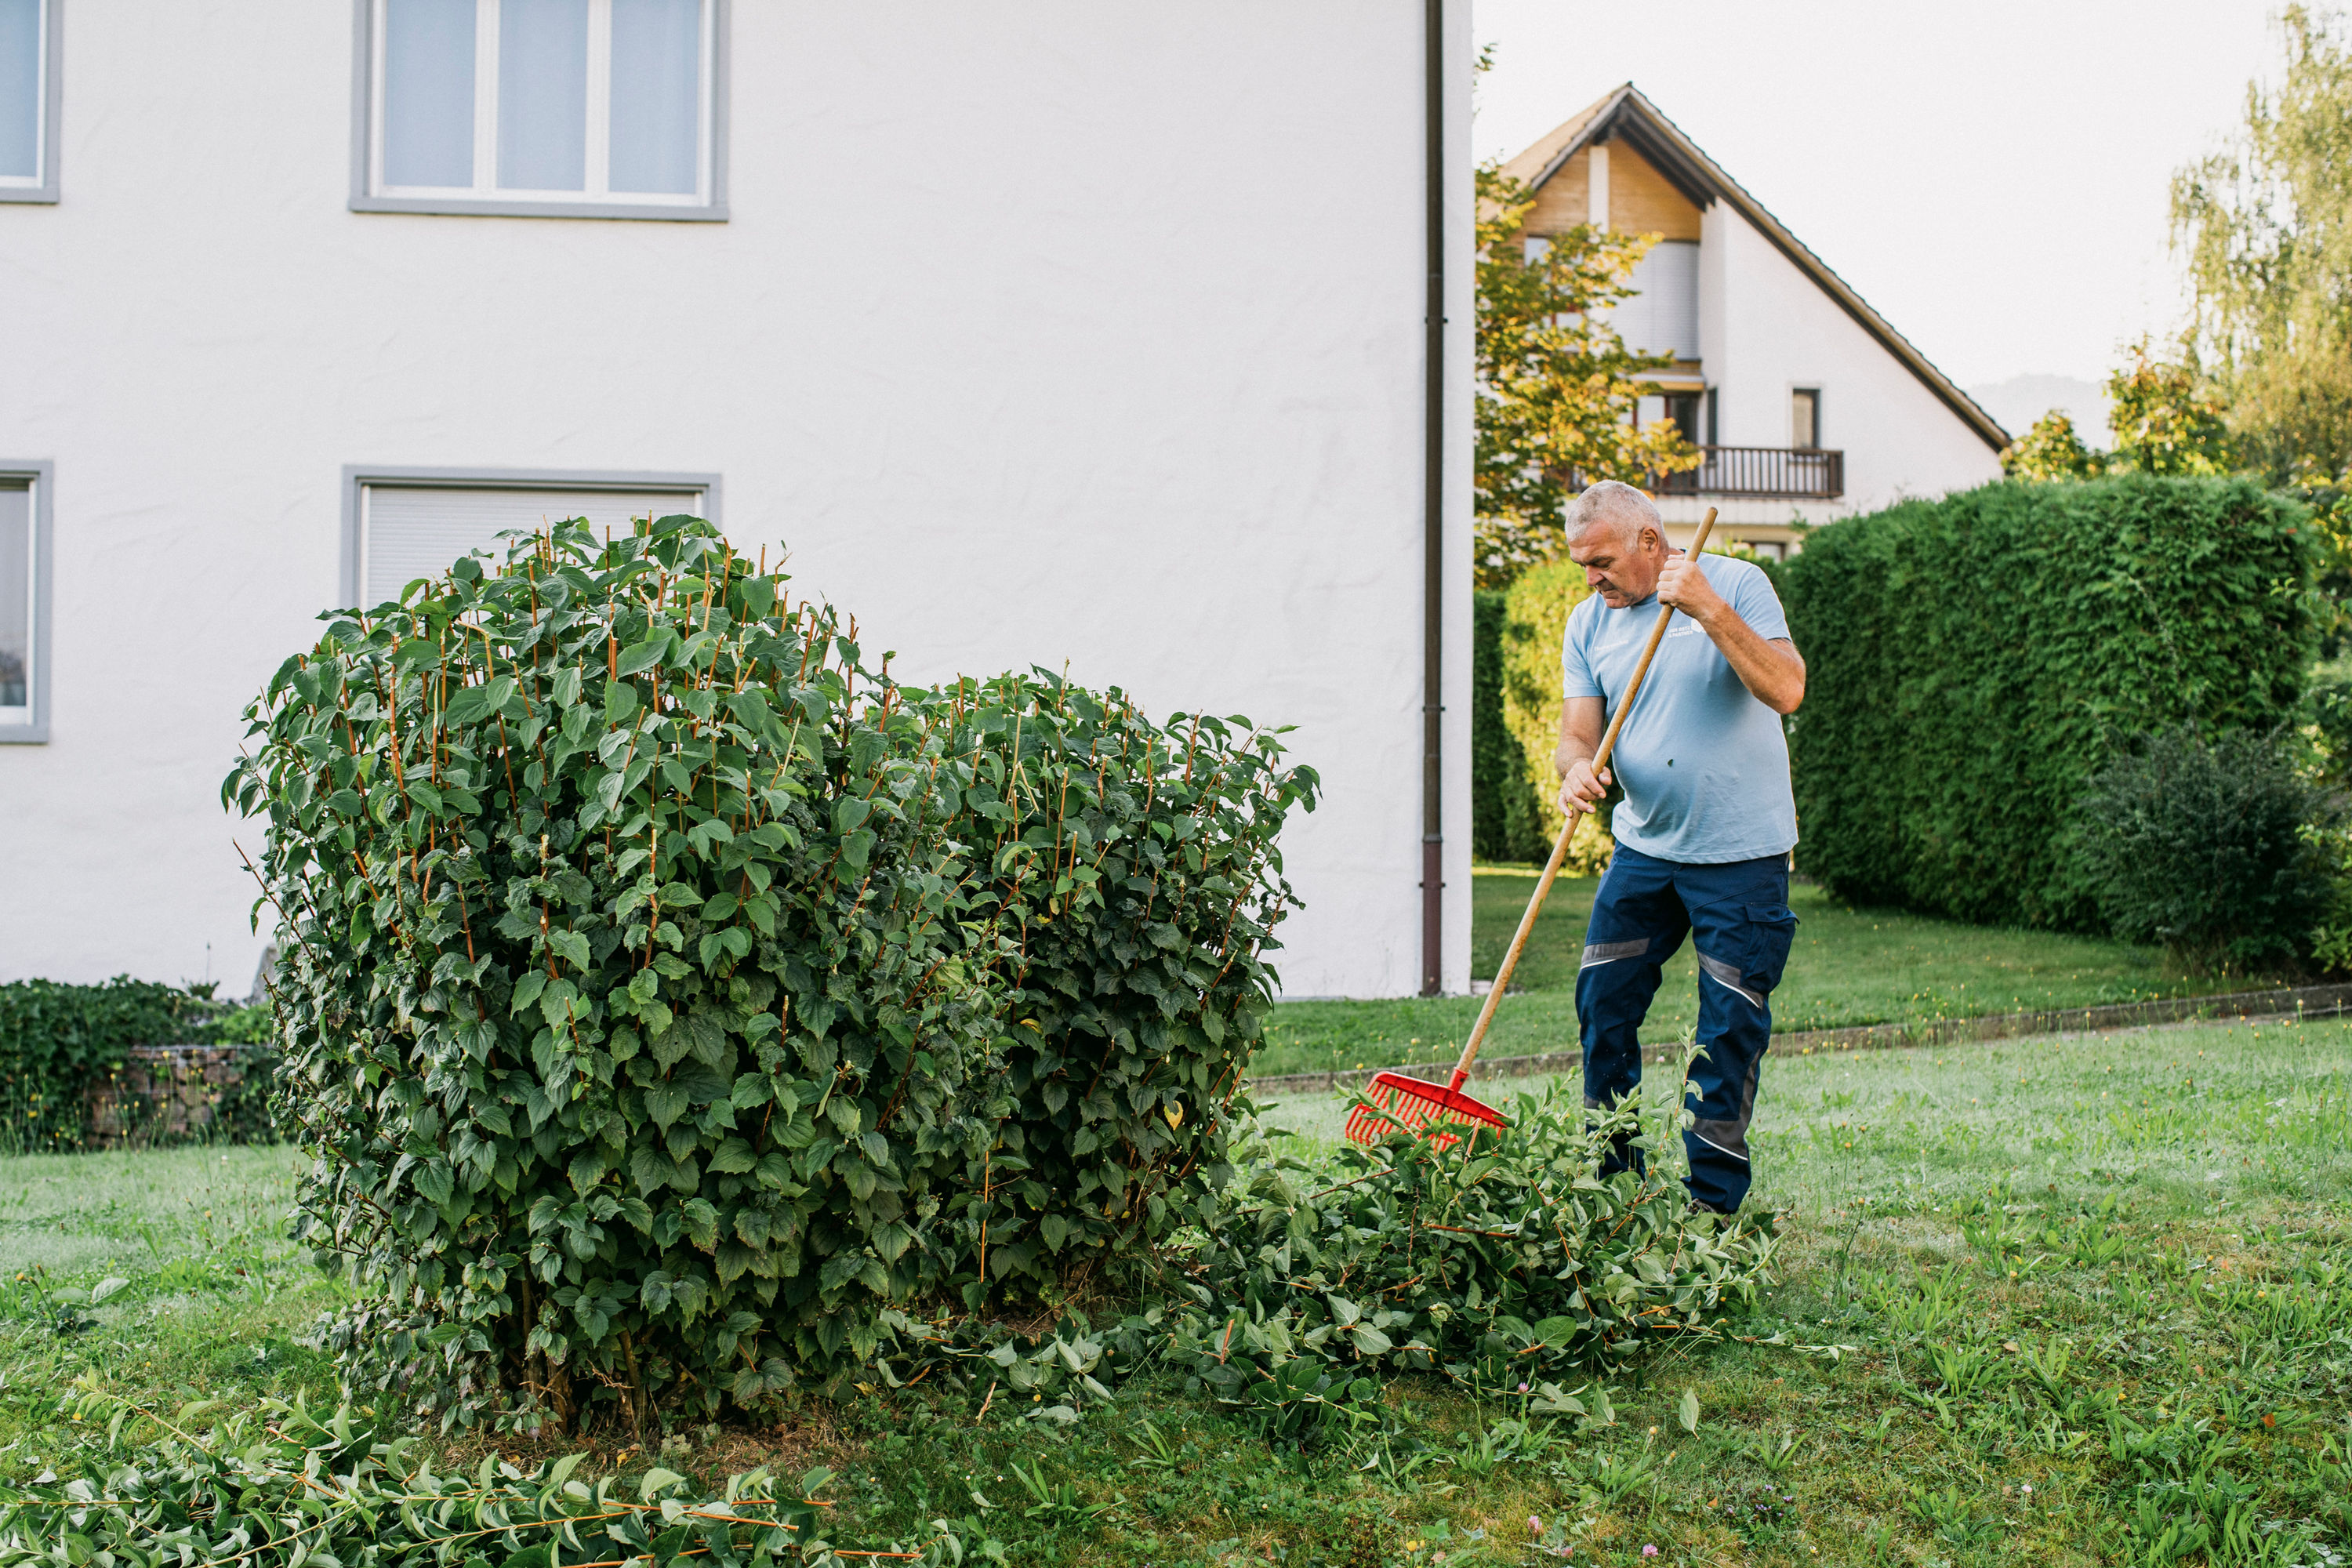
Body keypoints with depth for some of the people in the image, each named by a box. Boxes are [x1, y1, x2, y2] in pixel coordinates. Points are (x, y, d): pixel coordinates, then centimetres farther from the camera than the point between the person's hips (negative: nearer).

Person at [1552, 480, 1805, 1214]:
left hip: (1742, 851, -4)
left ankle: (1714, 1205, 10)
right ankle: (1610, 1182, 19)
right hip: (1644, 846, 5)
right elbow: (1579, 731, 2)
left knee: (1731, 1029, 0)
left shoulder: (1737, 584, -8)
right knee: (1602, 1007, 4)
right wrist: (1578, 768, -22)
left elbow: (1786, 691, -19)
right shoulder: (1589, 622, 6)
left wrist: (1708, 609, -26)